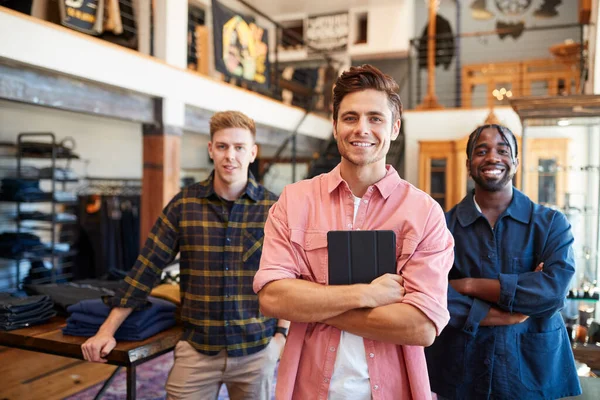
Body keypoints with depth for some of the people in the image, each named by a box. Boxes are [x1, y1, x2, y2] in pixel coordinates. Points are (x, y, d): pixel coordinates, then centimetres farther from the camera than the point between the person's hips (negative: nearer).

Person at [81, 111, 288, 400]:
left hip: (257, 349, 0)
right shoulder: (183, 204, -3)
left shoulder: (273, 208, -5)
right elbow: (147, 267, -1)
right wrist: (107, 330, -3)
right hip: (196, 348, 0)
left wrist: (282, 333, -1)